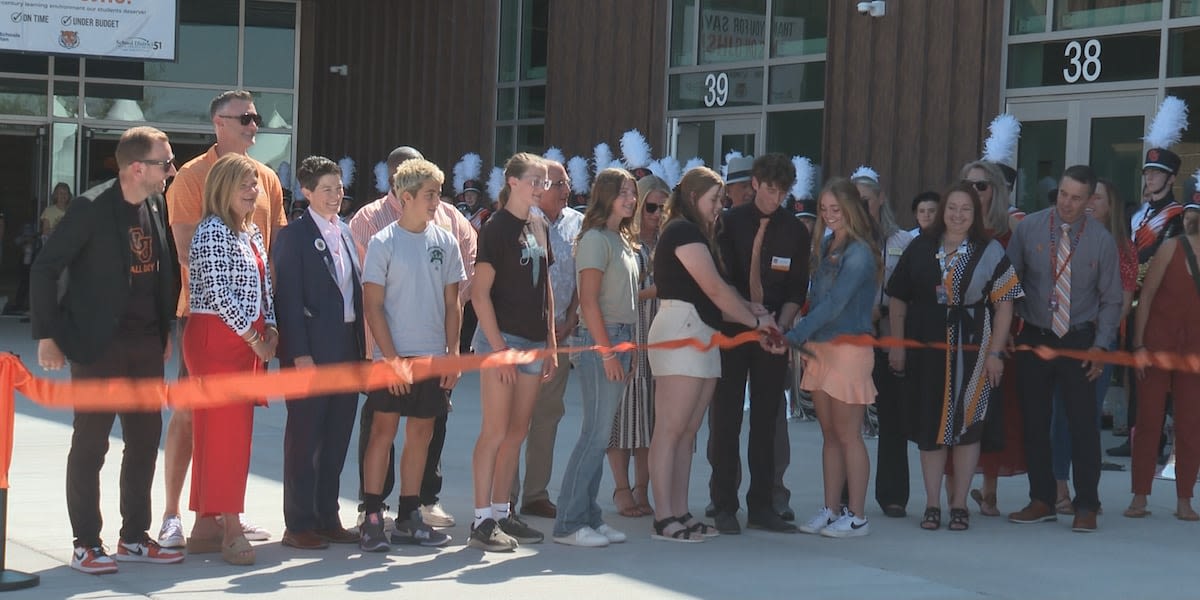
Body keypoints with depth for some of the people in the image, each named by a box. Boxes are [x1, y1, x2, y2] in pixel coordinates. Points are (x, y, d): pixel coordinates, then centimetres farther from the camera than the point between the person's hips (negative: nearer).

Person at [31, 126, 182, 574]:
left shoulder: (156, 207, 6)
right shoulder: (91, 210, -14)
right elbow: (45, 268, -11)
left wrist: (165, 330, 12)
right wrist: (46, 336, -12)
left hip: (146, 345, 7)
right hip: (99, 344, -7)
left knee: (145, 442, 10)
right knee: (89, 445, 1)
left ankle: (134, 537, 21)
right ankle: (86, 544, 9)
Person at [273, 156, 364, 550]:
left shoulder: (346, 233, 14)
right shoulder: (294, 236, -7)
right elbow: (288, 299, -11)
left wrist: (361, 345, 9)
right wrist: (299, 354, -17)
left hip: (347, 349, 7)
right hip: (311, 351, -7)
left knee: (336, 439, 11)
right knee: (304, 439, 0)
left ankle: (327, 518, 20)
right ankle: (298, 524, 6)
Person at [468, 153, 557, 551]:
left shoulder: (540, 228, 13)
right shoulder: (497, 228, -9)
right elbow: (480, 294, -12)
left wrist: (551, 343, 13)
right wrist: (499, 347, -17)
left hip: (533, 342, 8)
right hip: (501, 339, -7)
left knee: (517, 431, 10)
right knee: (495, 431, -7)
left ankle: (501, 514, 17)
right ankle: (482, 521, -3)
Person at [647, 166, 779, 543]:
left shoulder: (697, 234, 24)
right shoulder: (682, 230, -7)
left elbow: (717, 292, 14)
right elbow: (715, 289, -12)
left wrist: (750, 311, 0)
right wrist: (755, 320, -4)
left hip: (702, 336, 10)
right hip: (680, 329, -10)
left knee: (687, 432, 8)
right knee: (670, 428, -9)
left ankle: (680, 513, 10)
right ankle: (664, 518, -9)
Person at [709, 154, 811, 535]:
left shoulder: (795, 231, 7)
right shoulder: (730, 223, 0)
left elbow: (797, 289, 6)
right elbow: (722, 279, -5)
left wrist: (781, 325, -10)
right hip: (732, 329, -2)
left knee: (766, 420, 5)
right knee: (726, 419, -1)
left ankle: (762, 506, 10)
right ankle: (724, 507, 4)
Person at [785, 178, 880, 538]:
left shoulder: (859, 252, -12)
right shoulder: (825, 246, 12)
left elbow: (834, 303, -19)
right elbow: (818, 300, 9)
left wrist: (794, 335, -21)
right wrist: (804, 342, -1)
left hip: (849, 348, -7)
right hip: (819, 347, 7)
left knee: (848, 435, -2)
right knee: (830, 435, 11)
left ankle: (856, 516, 5)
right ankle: (830, 511, 16)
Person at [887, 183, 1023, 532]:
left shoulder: (989, 252, 0)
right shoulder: (920, 248, 6)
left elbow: (1004, 304, -2)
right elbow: (898, 299, 10)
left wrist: (995, 352, -8)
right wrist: (897, 346, 5)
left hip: (971, 352, -2)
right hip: (926, 349, 2)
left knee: (966, 425, 3)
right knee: (929, 425, 5)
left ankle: (959, 504, 13)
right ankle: (932, 504, 14)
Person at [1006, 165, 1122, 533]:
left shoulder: (1101, 240, -3)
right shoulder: (1029, 229, -3)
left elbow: (1111, 299, 2)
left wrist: (1101, 345, -6)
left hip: (1078, 340, -1)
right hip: (1034, 337, 1)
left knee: (1083, 423, -2)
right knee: (1034, 422, 6)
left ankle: (1086, 506, 8)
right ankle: (1042, 501, 17)